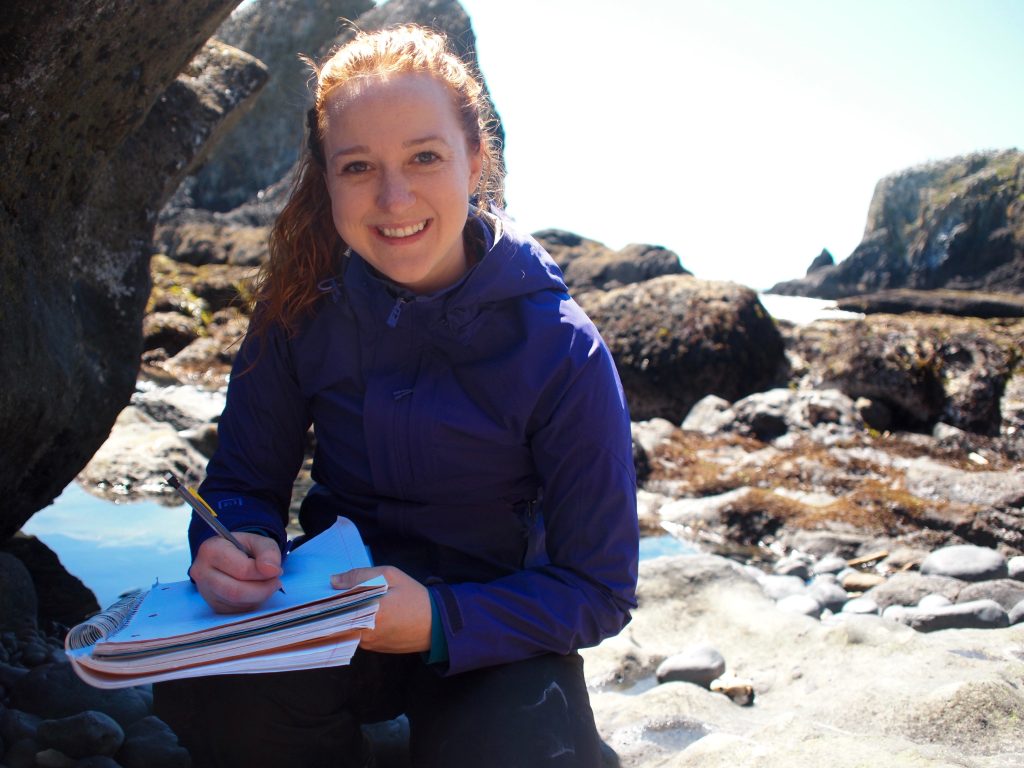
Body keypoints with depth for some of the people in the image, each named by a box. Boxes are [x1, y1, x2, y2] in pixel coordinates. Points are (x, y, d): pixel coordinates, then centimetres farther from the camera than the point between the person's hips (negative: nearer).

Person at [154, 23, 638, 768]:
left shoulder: (563, 354, -19)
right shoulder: (303, 306, -10)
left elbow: (598, 590, -15)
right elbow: (244, 480, 0)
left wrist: (441, 621, -31)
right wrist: (232, 544, -25)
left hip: (489, 629, -1)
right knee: (206, 687, -29)